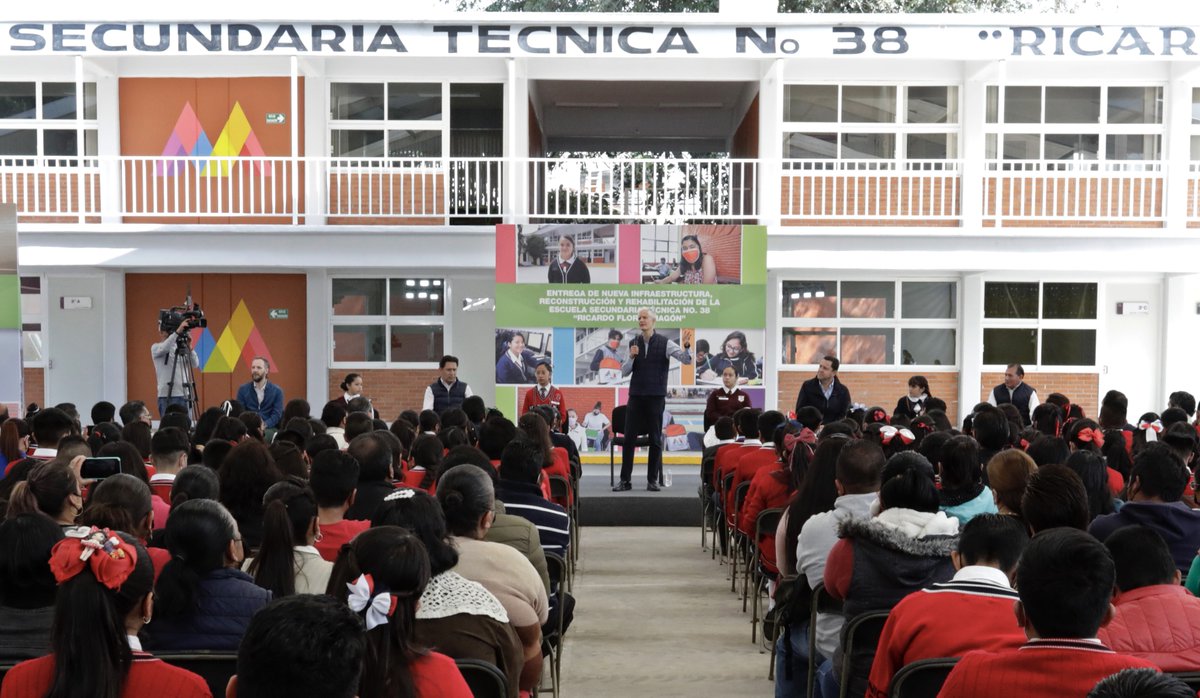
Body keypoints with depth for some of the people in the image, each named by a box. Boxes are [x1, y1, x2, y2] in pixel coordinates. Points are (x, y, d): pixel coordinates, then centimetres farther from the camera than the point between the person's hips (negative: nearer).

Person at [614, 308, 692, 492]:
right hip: (635, 396, 3)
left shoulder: (664, 343, -3)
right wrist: (631, 357, -12)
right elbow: (624, 371, 6)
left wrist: (686, 346, -30)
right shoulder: (633, 343, 7)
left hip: (656, 396, -3)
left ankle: (652, 480, 12)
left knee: (655, 439, 3)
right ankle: (625, 480, 8)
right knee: (629, 437, 1)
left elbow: (686, 360, -11)